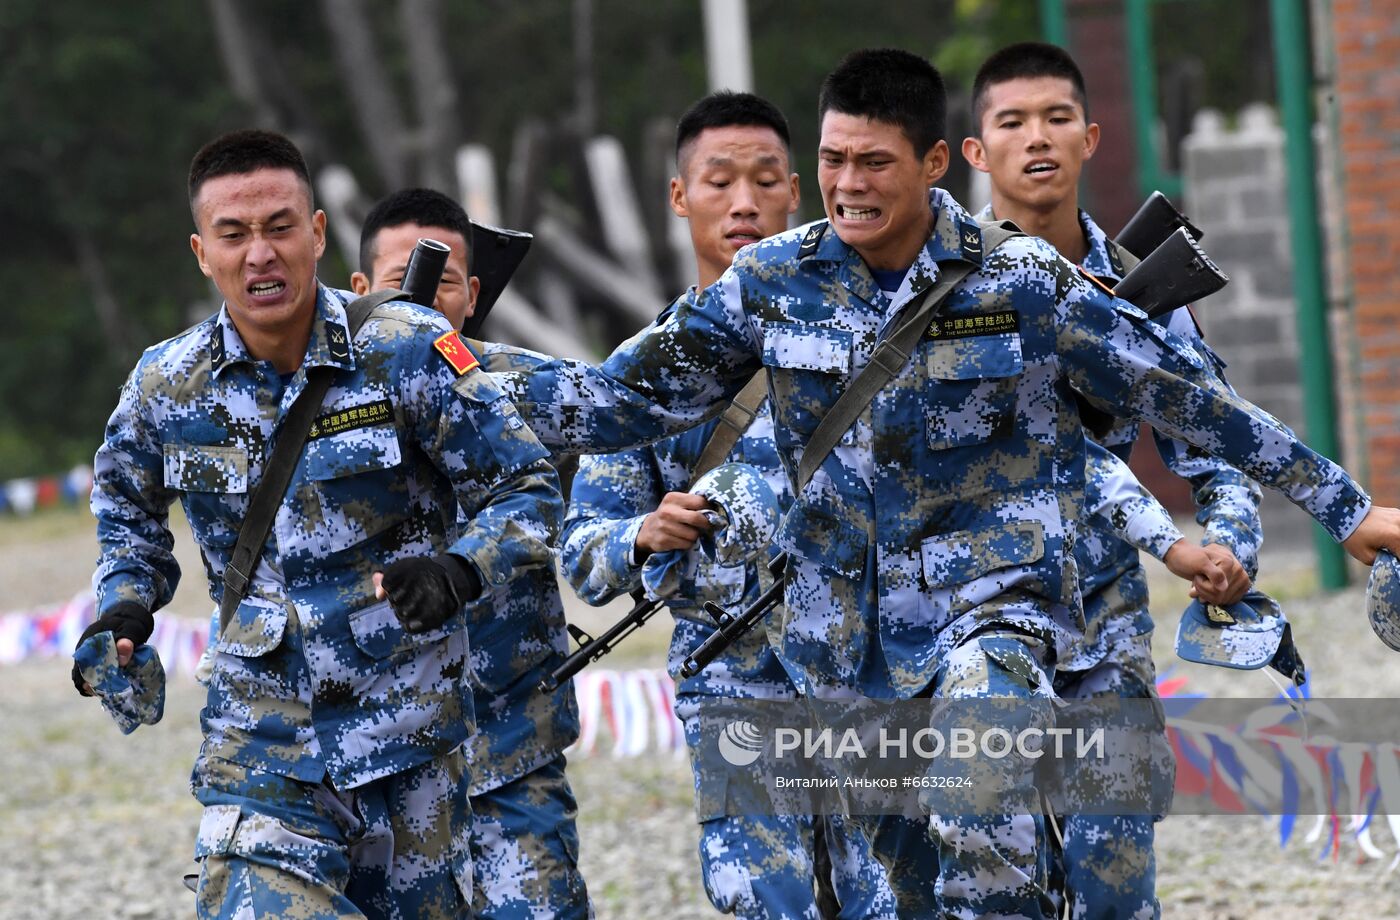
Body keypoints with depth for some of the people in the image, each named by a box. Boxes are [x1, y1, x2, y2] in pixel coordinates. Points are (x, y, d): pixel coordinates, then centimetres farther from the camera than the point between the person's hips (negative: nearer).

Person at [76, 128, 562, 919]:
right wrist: (124, 605, 3)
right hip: (261, 739, 1)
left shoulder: (406, 354, -11)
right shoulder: (167, 388, -2)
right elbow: (129, 511, 21)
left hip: (412, 734, -1)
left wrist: (459, 572, -24)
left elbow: (529, 489, -6)